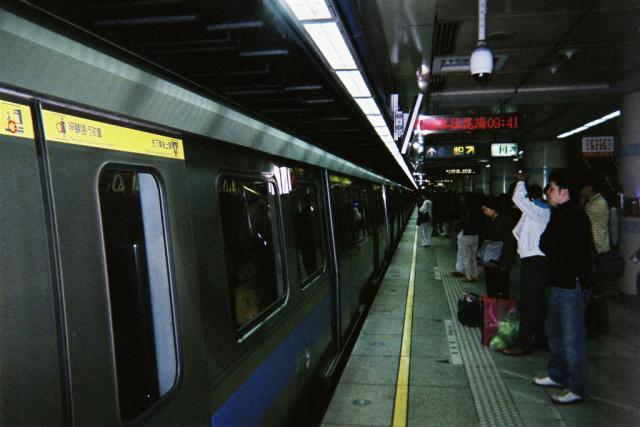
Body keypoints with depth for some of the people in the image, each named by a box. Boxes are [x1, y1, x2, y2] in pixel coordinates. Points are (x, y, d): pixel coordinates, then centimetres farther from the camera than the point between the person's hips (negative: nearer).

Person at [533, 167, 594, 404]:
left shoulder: (574, 216, -19)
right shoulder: (562, 214, 14)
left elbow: (545, 245, -21)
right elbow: (546, 244, 12)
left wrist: (546, 242, -3)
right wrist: (549, 243, -5)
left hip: (573, 285, -11)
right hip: (561, 283, 11)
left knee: (572, 337, -2)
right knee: (554, 331, 20)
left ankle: (576, 388, 8)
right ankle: (557, 375, 34)